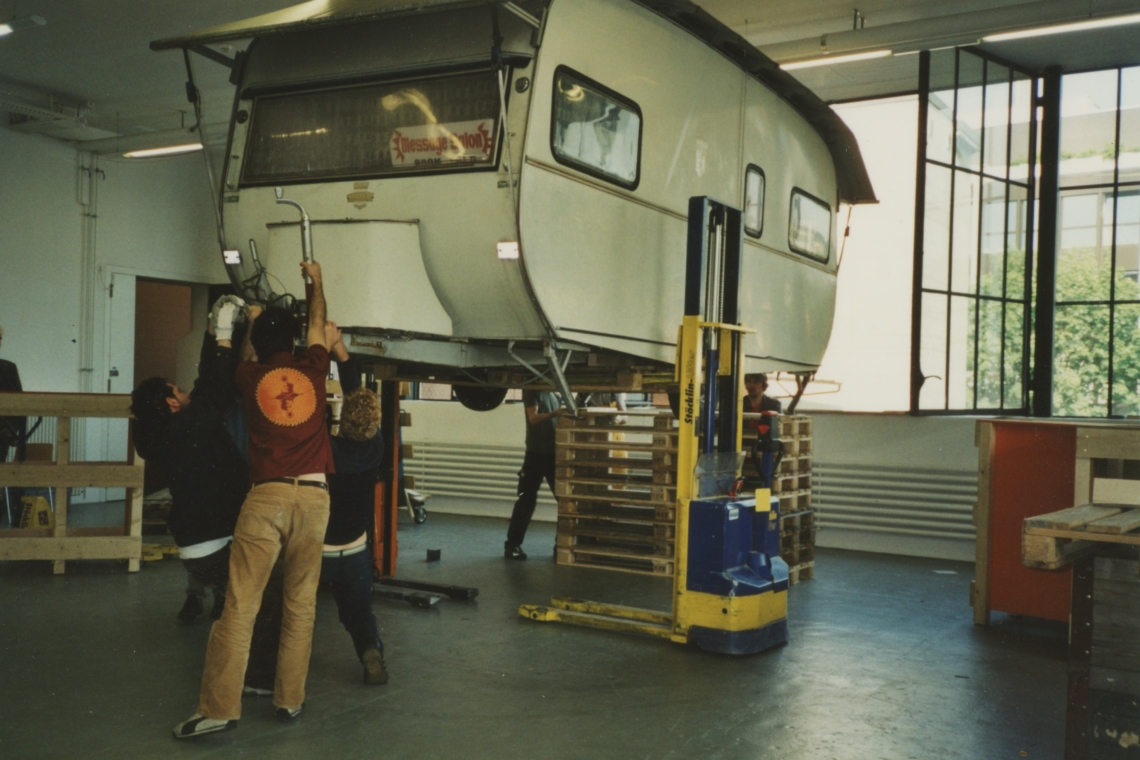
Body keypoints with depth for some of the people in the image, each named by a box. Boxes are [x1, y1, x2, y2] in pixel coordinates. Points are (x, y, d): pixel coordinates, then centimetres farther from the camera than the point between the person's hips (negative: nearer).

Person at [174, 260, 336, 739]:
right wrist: (315, 280, 45)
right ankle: (289, 700, 13)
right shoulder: (312, 369, 9)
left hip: (267, 496, -1)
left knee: (240, 605, -2)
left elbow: (247, 356, 36)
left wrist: (254, 319, 54)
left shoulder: (250, 377, 10)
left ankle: (220, 706, -2)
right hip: (313, 496, 1)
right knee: (301, 604, 8)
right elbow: (318, 324, 29)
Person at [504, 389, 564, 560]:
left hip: (555, 452, 6)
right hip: (536, 452, -6)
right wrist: (554, 413, -30)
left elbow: (559, 419, 17)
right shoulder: (532, 391, -2)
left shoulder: (555, 393, 17)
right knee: (526, 501, -3)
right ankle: (512, 545, 4)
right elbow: (533, 418, -15)